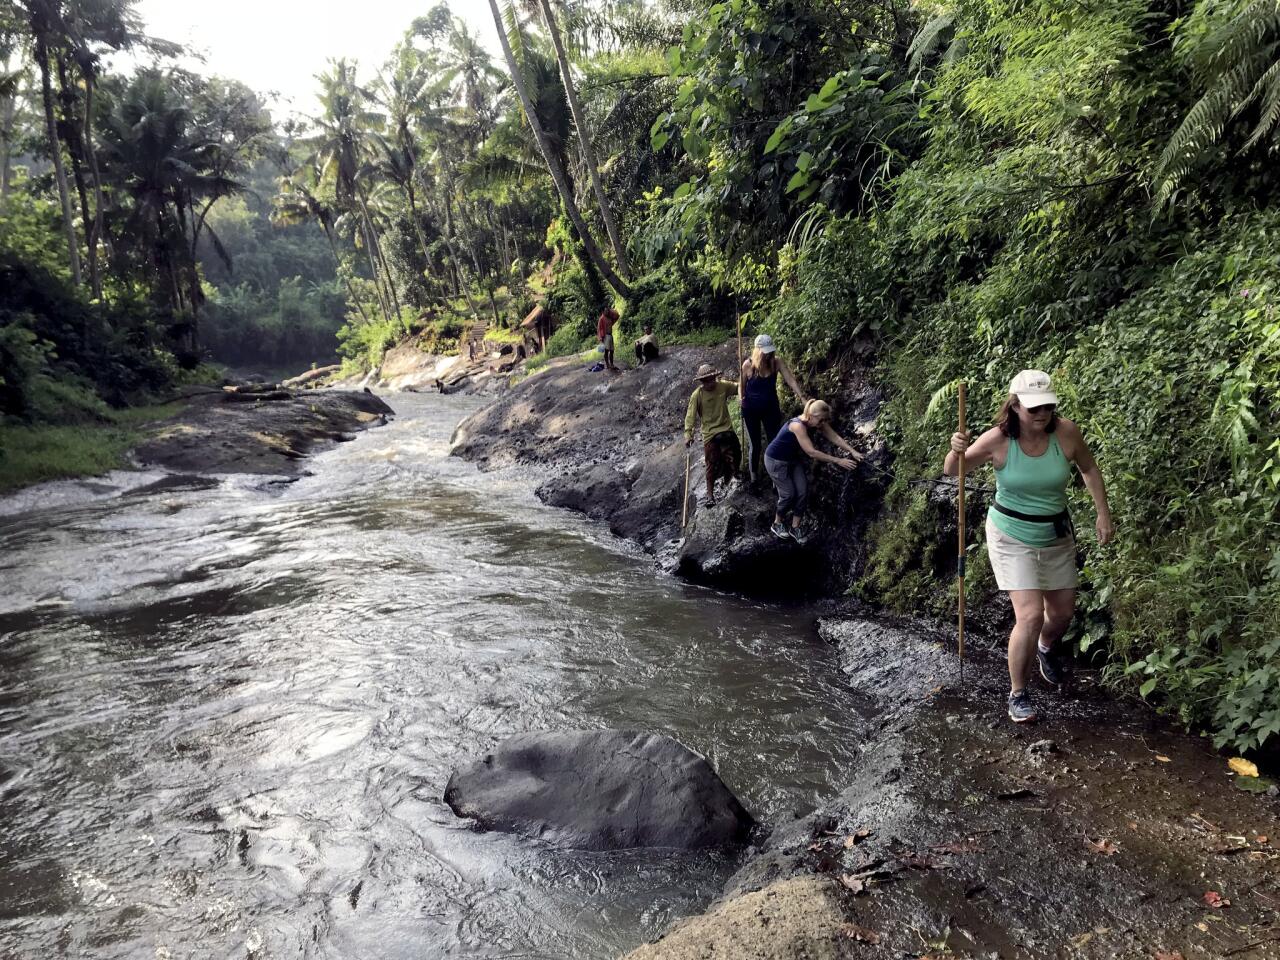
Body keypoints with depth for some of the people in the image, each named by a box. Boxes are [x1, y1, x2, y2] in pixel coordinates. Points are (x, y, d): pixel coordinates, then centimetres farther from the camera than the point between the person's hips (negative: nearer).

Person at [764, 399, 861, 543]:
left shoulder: (817, 422, -14)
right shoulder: (798, 426, -37)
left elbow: (835, 437, -16)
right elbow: (812, 452, -39)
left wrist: (853, 451, -30)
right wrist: (838, 461, -39)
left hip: (794, 458, 8)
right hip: (776, 460, -7)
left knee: (803, 492, 0)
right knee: (789, 494, -4)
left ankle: (794, 528, 13)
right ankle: (777, 524, 21)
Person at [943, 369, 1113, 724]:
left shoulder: (1066, 433, -17)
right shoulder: (998, 441, -22)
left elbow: (1089, 469, 3)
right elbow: (952, 472, -12)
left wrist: (1103, 514, 2)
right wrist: (956, 451, -34)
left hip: (1056, 536, 4)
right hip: (1012, 538, -4)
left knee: (1063, 611, 19)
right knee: (1030, 616, -14)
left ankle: (1046, 648, 56)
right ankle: (1018, 693, 6)